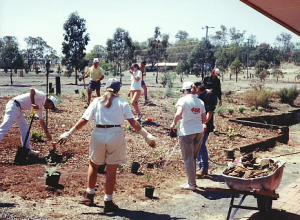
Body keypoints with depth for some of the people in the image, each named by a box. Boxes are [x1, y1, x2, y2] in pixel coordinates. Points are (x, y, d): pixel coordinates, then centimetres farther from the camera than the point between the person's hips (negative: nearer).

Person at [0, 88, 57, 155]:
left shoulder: (40, 106, 22)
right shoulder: (42, 96, -4)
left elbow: (41, 120, 32)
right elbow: (32, 90, -21)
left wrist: (47, 133, 37)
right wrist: (33, 103, -30)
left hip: (18, 109, 10)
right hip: (13, 106, -10)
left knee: (24, 128, 12)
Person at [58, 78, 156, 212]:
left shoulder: (97, 101, 7)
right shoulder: (122, 103, 3)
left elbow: (84, 120, 4)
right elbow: (132, 122, -4)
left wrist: (69, 133, 10)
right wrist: (146, 135, 0)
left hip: (98, 135, 2)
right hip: (116, 135, -1)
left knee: (93, 165, 21)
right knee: (111, 169, 6)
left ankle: (89, 196, 29)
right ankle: (108, 202, 11)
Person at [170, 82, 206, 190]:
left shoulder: (183, 100, -9)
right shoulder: (200, 102, 7)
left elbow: (178, 114, -23)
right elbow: (204, 119, 8)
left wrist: (174, 123, -7)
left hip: (187, 132, -6)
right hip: (199, 131, 6)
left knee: (188, 158, 4)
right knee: (193, 157, 19)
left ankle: (191, 183, 9)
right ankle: (192, 180, 27)